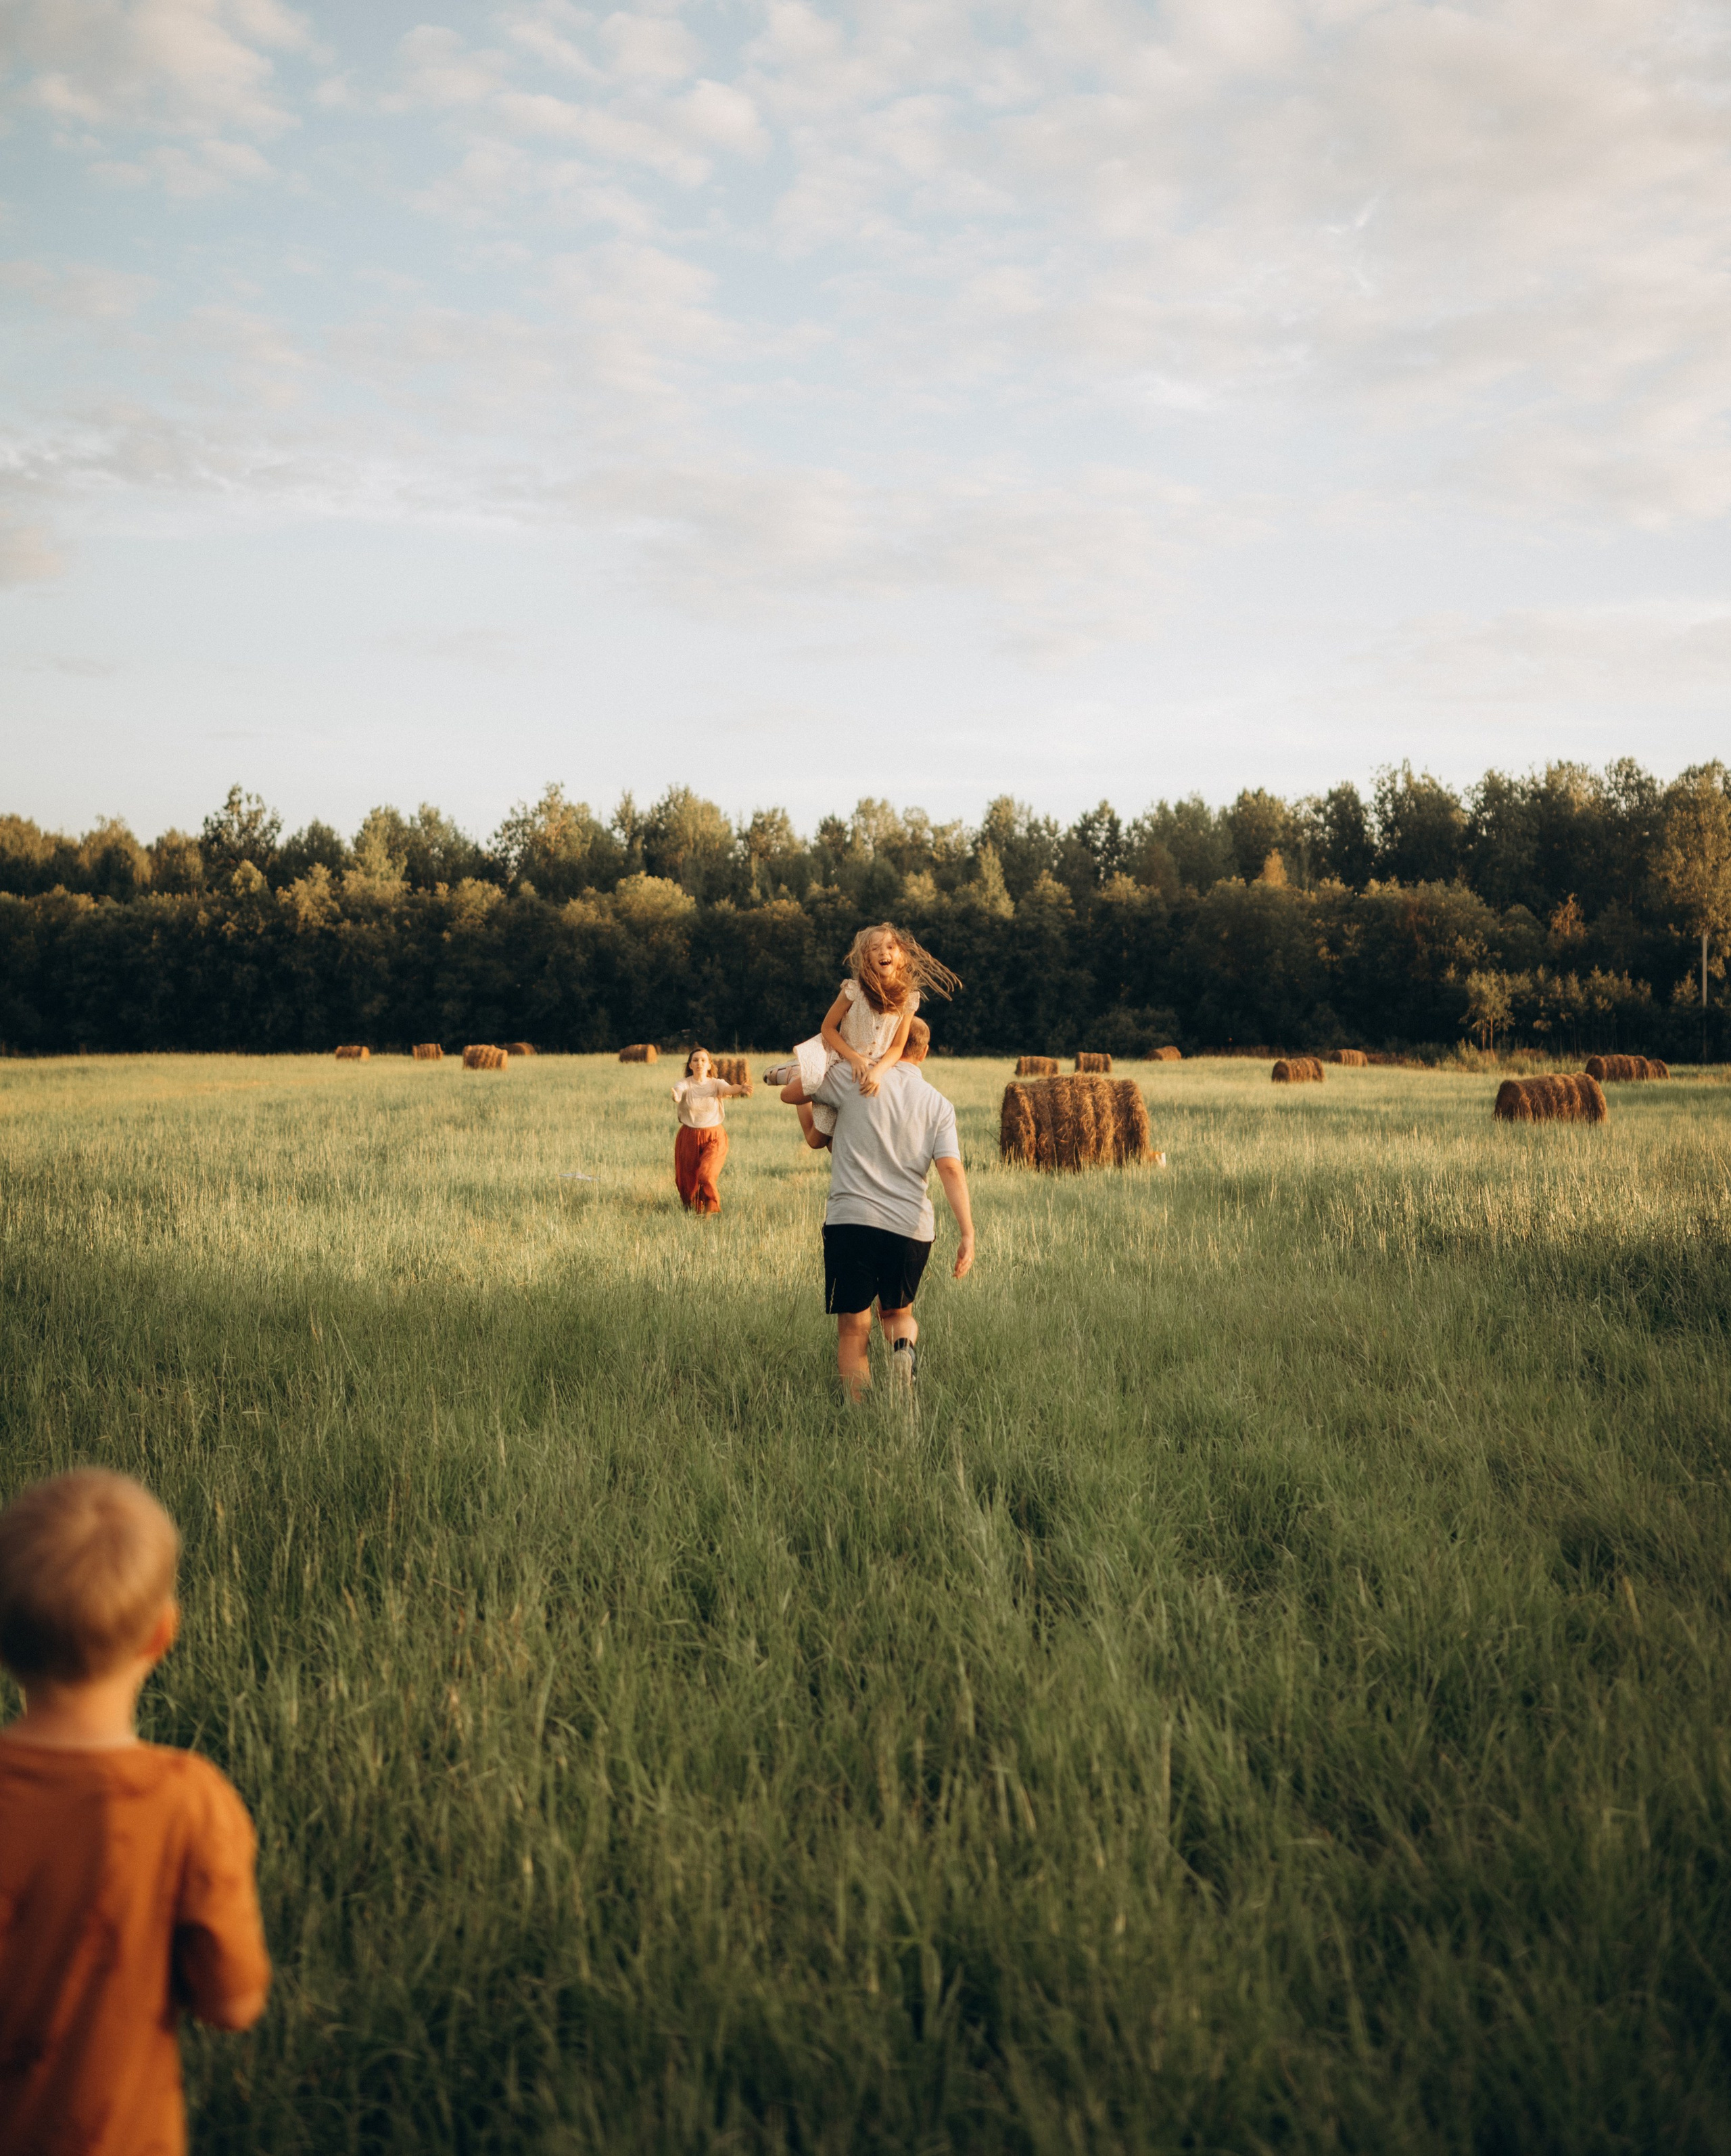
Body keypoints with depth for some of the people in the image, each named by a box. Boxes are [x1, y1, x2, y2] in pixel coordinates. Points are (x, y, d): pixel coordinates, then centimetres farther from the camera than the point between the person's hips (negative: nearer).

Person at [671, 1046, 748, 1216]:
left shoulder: (716, 1084, -3)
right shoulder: (685, 1084, -6)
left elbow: (729, 1089, -24)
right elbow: (678, 1092, -28)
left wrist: (740, 1089, -48)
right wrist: (675, 1097, -53)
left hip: (714, 1137, -1)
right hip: (689, 1137, 1)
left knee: (706, 1175, -19)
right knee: (688, 1180, 9)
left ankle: (711, 1210, 3)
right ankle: (691, 1212, 36)